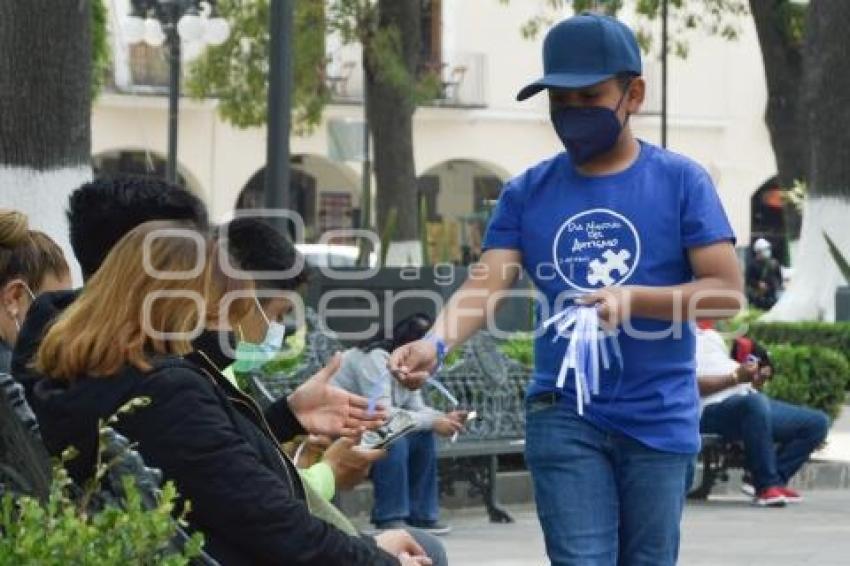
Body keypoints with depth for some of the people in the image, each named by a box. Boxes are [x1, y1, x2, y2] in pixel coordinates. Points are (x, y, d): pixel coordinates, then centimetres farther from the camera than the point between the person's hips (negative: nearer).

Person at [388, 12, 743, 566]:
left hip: (659, 419, 0)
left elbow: (727, 291, -6)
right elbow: (486, 285, -5)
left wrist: (632, 299, -21)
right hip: (564, 416, 1)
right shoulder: (527, 193, 4)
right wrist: (435, 344, -26)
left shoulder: (681, 181, -1)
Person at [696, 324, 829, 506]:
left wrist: (757, 379, 7)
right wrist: (736, 377, -18)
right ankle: (767, 485, -32)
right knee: (755, 403, -42)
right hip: (713, 408, -9)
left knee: (818, 422, 1)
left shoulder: (711, 334, 29)